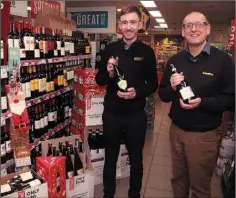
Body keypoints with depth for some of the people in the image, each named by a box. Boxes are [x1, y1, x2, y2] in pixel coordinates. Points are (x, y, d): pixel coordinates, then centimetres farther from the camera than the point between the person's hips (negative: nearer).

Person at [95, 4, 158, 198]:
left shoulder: (147, 51, -3)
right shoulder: (110, 49, 1)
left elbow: (153, 84, 0)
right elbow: (99, 80, 5)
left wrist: (137, 92, -19)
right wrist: (109, 74, -16)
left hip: (136, 115, -1)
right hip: (111, 113, 2)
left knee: (136, 159, 15)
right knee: (110, 158, 17)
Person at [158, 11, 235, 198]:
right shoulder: (175, 60, 4)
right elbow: (163, 95, 7)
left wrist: (202, 102, -25)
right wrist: (172, 88, -15)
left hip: (204, 135, -3)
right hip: (176, 130, 4)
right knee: (178, 179, 21)